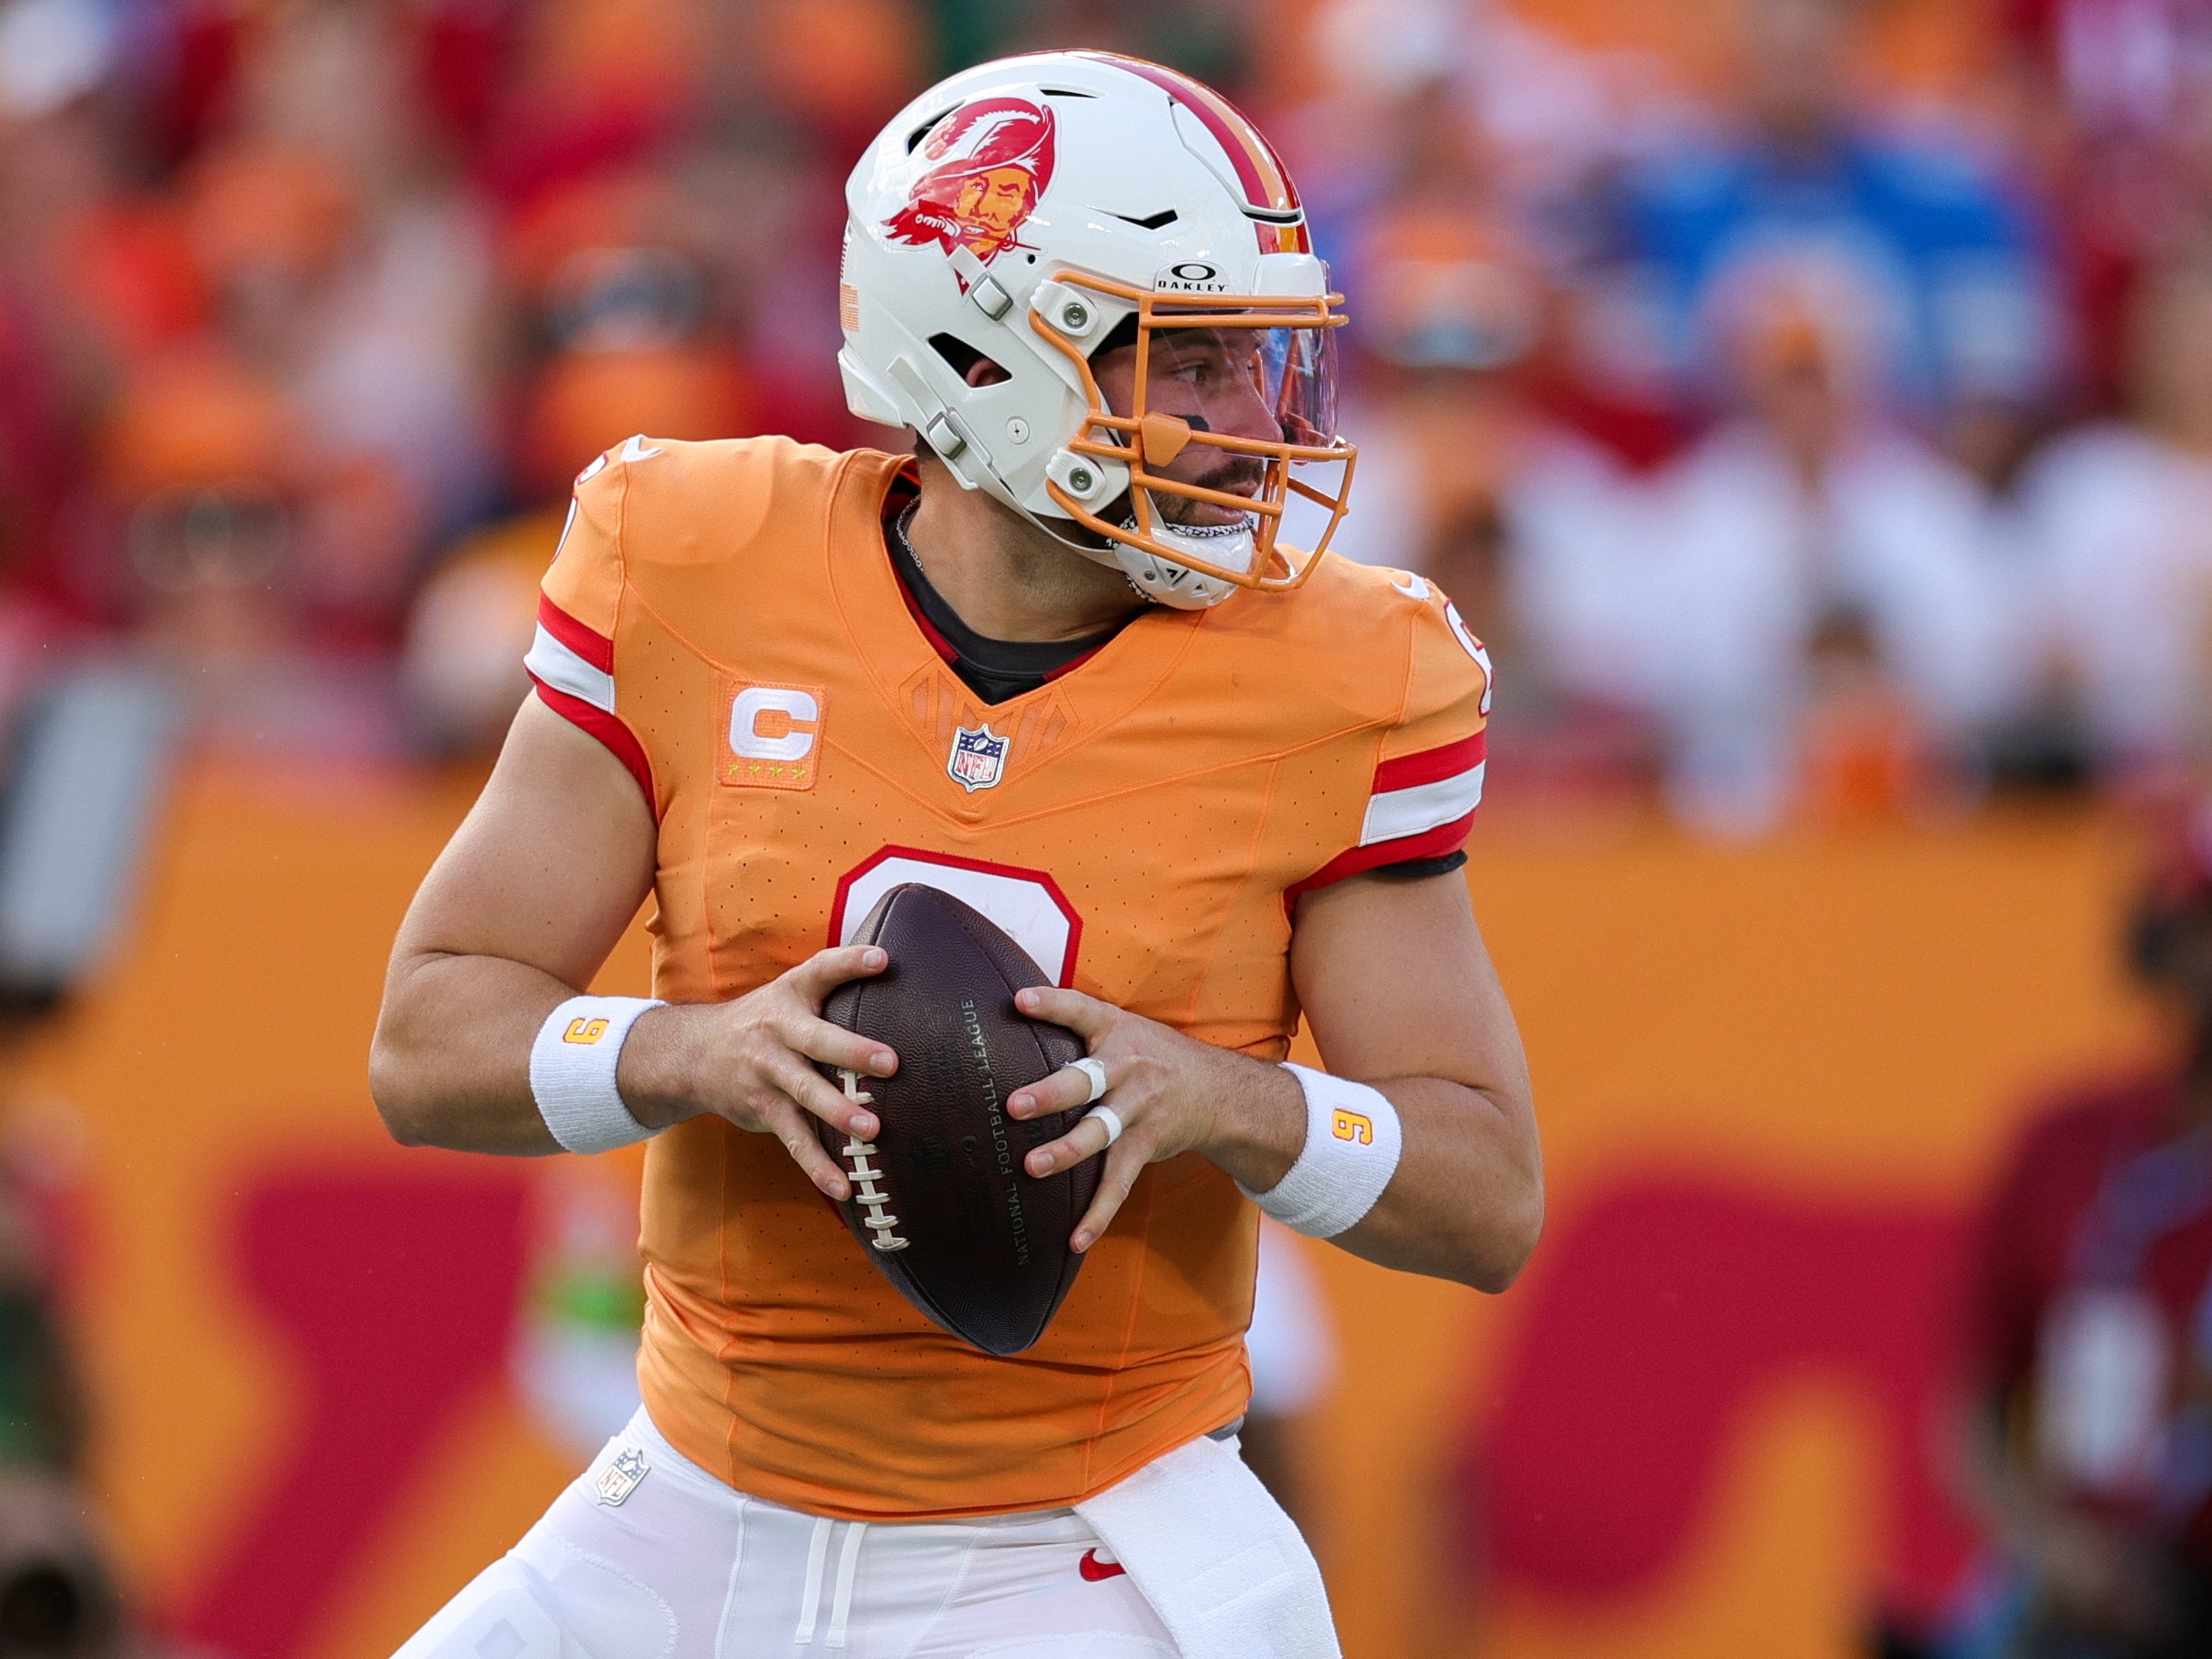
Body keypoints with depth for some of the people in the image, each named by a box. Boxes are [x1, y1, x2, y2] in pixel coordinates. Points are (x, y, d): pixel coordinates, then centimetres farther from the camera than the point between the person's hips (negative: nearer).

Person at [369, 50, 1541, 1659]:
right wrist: (703, 1054, -23)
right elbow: (431, 1047, -4)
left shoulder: (1327, 683, -9)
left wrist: (1215, 1104, -24)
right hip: (707, 1524, 2)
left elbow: (1490, 1194, -5)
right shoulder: (693, 580, -7)